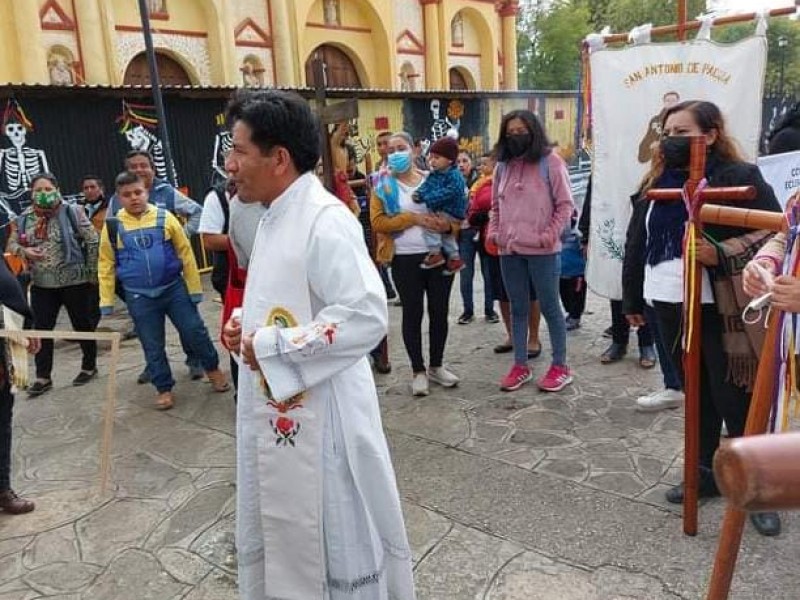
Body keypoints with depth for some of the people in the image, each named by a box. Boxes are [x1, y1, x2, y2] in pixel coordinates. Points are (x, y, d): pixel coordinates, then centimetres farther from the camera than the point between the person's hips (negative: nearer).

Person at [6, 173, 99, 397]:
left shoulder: (72, 212, -6)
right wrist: (23, 251, -9)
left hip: (75, 282, -4)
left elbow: (93, 241, -6)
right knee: (41, 330, 6)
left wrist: (91, 273, -7)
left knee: (83, 326, 9)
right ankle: (43, 377, 16)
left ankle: (89, 367, 26)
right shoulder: (24, 219, 6)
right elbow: (11, 244, 14)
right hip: (41, 285, 4)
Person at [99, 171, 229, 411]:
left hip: (174, 288, -1)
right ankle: (164, 389, 25)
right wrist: (107, 304, 3)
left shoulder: (165, 218, -4)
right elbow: (107, 266, 4)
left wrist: (194, 289, -1)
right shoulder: (113, 226, -1)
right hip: (139, 297, 1)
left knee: (195, 332, 5)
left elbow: (186, 253, -1)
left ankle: (212, 368, 31)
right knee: (152, 346, 9)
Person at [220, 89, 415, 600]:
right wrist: (249, 328, 2)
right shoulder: (277, 217, 9)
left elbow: (367, 315, -30)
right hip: (278, 413, 9)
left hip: (319, 417, -9)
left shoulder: (324, 220, -21)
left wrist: (271, 347, -23)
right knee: (280, 534, 25)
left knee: (334, 541, 11)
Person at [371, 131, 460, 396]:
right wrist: (413, 218, -19)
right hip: (405, 259, -2)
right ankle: (418, 371, 17)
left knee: (439, 311, 9)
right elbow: (377, 222, -10)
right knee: (412, 313, 4)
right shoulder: (383, 184, 3)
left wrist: (448, 226, -14)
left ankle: (437, 366, 26)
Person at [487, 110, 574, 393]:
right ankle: (520, 366, 22)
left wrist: (549, 235, -14)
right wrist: (494, 232, 5)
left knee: (549, 306, 4)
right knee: (518, 308, 12)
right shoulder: (503, 165, 12)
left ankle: (560, 366, 16)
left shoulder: (550, 161, -4)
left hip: (541, 250, -5)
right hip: (509, 250, 5)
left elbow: (565, 204, -6)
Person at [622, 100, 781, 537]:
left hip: (722, 309, -5)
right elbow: (636, 245, 15)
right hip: (670, 305, 6)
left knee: (736, 401, 1)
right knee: (696, 397, 16)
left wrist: (721, 254, -23)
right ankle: (706, 472, 31)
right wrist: (633, 300, 17)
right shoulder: (657, 184, 11)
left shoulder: (740, 177, -6)